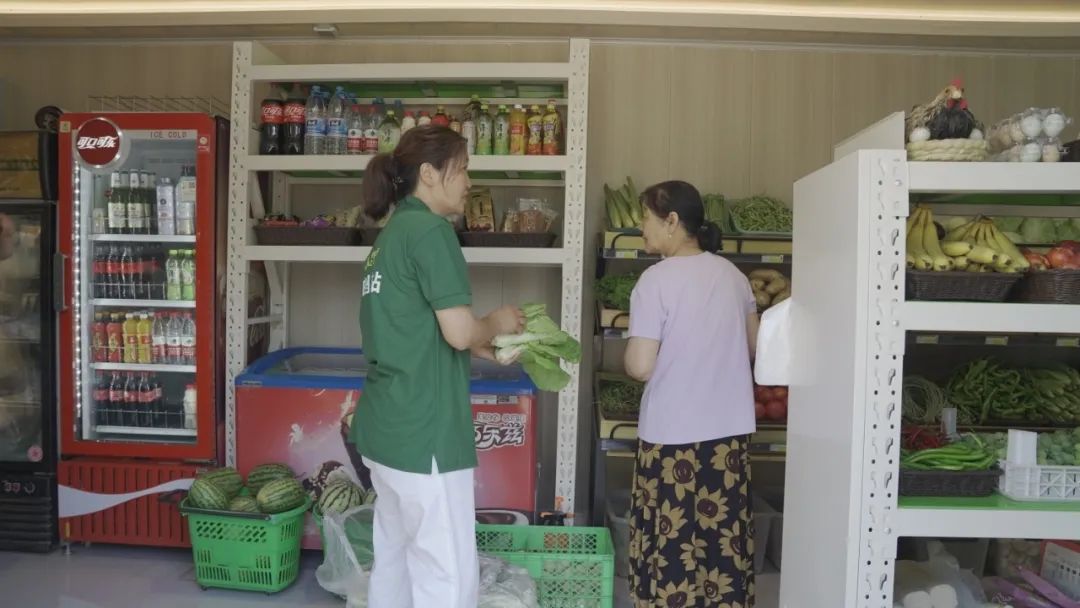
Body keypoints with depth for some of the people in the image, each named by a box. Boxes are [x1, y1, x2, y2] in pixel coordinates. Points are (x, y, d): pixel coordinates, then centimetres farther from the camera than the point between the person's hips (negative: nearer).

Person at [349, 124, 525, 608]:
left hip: (385, 426, 10)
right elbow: (459, 332, -19)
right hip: (422, 432, -9)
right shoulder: (430, 230, -13)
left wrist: (485, 349, 14)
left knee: (395, 560, 19)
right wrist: (497, 323, 1)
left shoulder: (393, 232, 14)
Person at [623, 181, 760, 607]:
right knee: (725, 535, 15)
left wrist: (629, 354, 4)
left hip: (673, 432, -6)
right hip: (730, 428, 6)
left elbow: (640, 367, -17)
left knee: (671, 538, 7)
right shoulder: (732, 274, 4)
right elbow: (753, 347, 13)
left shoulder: (656, 280, -14)